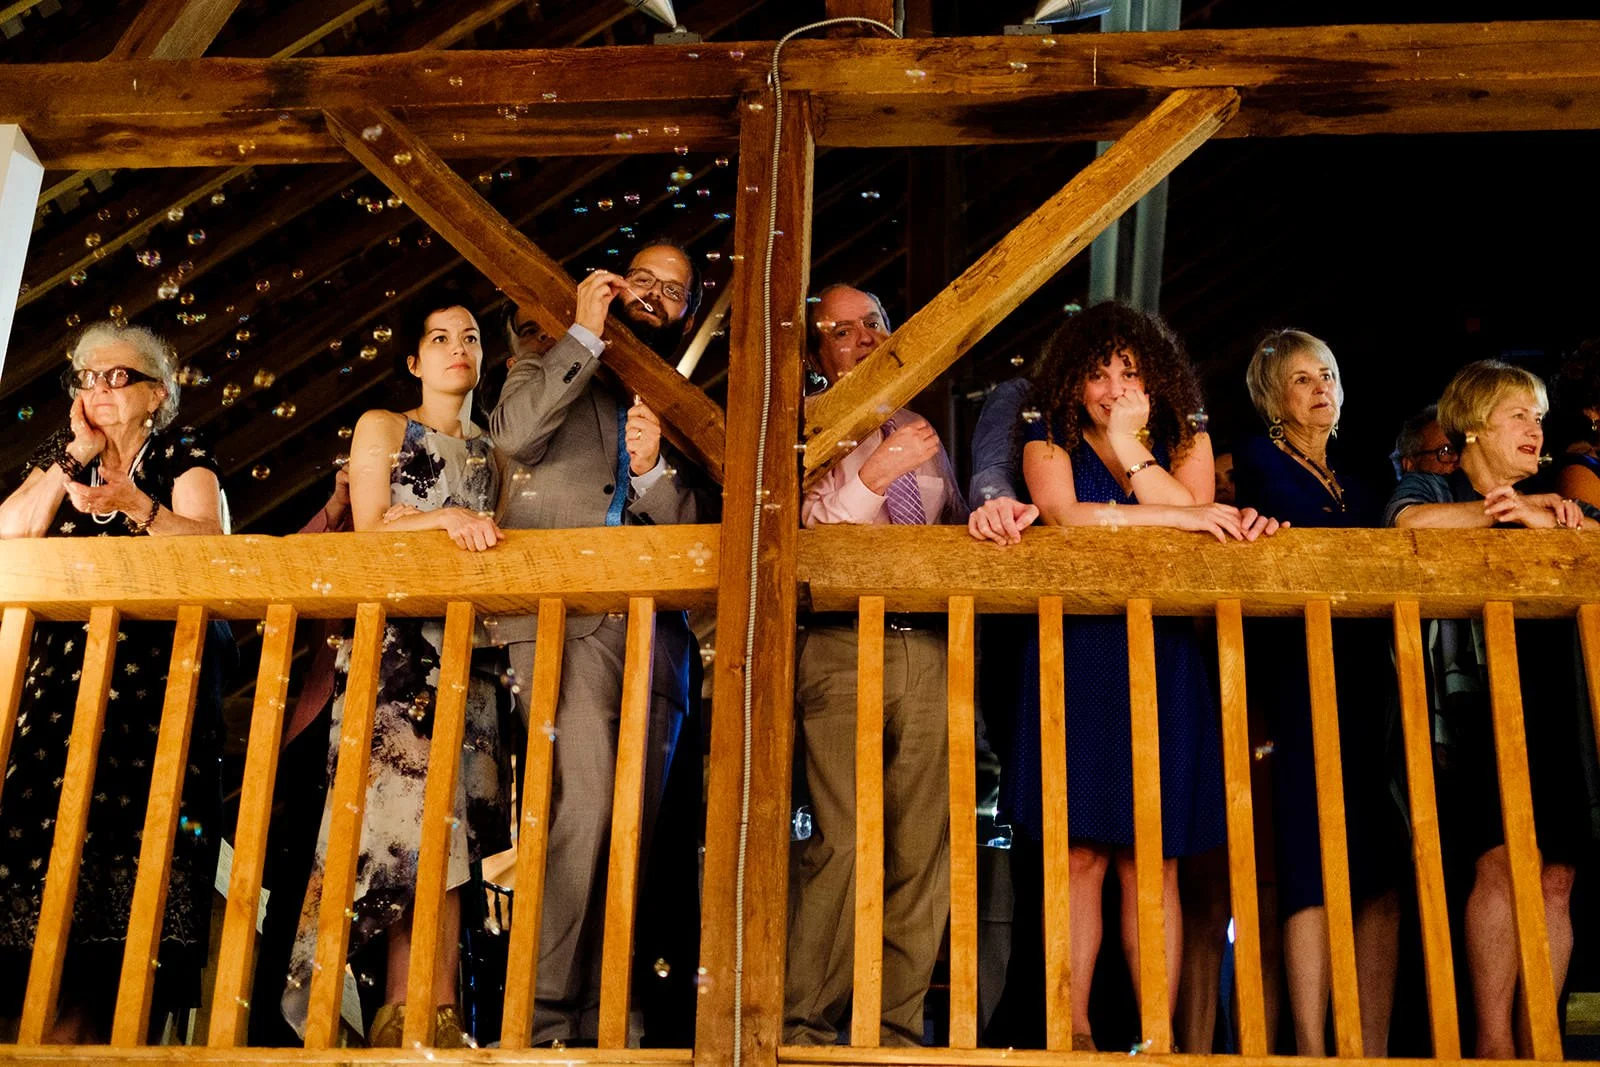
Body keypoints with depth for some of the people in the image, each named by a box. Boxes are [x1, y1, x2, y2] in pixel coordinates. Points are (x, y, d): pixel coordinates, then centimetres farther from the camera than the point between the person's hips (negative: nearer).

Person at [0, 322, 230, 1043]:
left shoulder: (184, 455, 9)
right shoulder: (62, 451, 19)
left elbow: (205, 538, -9)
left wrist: (136, 505, -25)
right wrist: (76, 457, 0)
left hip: (158, 676, -3)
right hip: (61, 670, 3)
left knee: (135, 826, -14)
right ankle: (71, 1023, -10)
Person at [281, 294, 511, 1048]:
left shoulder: (489, 454, 23)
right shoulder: (381, 429, 13)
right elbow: (368, 529, 1)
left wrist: (479, 533, 2)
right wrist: (442, 518, -13)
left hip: (465, 650, 4)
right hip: (392, 644, -4)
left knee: (448, 818, -7)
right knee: (409, 815, -15)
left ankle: (419, 1015, -10)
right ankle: (430, 1010, -14)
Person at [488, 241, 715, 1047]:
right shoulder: (558, 365, 19)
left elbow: (705, 528, 15)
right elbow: (514, 432, -4)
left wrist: (656, 472, -4)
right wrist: (584, 333, -1)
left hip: (656, 629, 4)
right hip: (559, 615, -4)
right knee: (584, 801, -22)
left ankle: (595, 1023, 7)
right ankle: (544, 1012, -17)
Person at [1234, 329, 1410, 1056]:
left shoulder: (1358, 476, 24)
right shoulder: (1260, 458, 7)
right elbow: (1301, 527, -9)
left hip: (1368, 672, 6)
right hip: (1298, 673, -6)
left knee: (1383, 866, -1)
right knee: (1318, 863, -12)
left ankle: (1374, 1049, 0)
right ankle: (1312, 1048, -11)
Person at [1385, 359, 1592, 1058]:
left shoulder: (1552, 503, 25)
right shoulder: (1430, 490, 12)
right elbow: (1412, 524, -12)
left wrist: (1550, 522, -7)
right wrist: (1504, 511, -3)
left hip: (1551, 705, 5)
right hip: (1472, 704, -5)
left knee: (1554, 878, -1)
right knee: (1503, 862, -16)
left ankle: (1538, 1040, 4)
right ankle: (1493, 1045, -11)